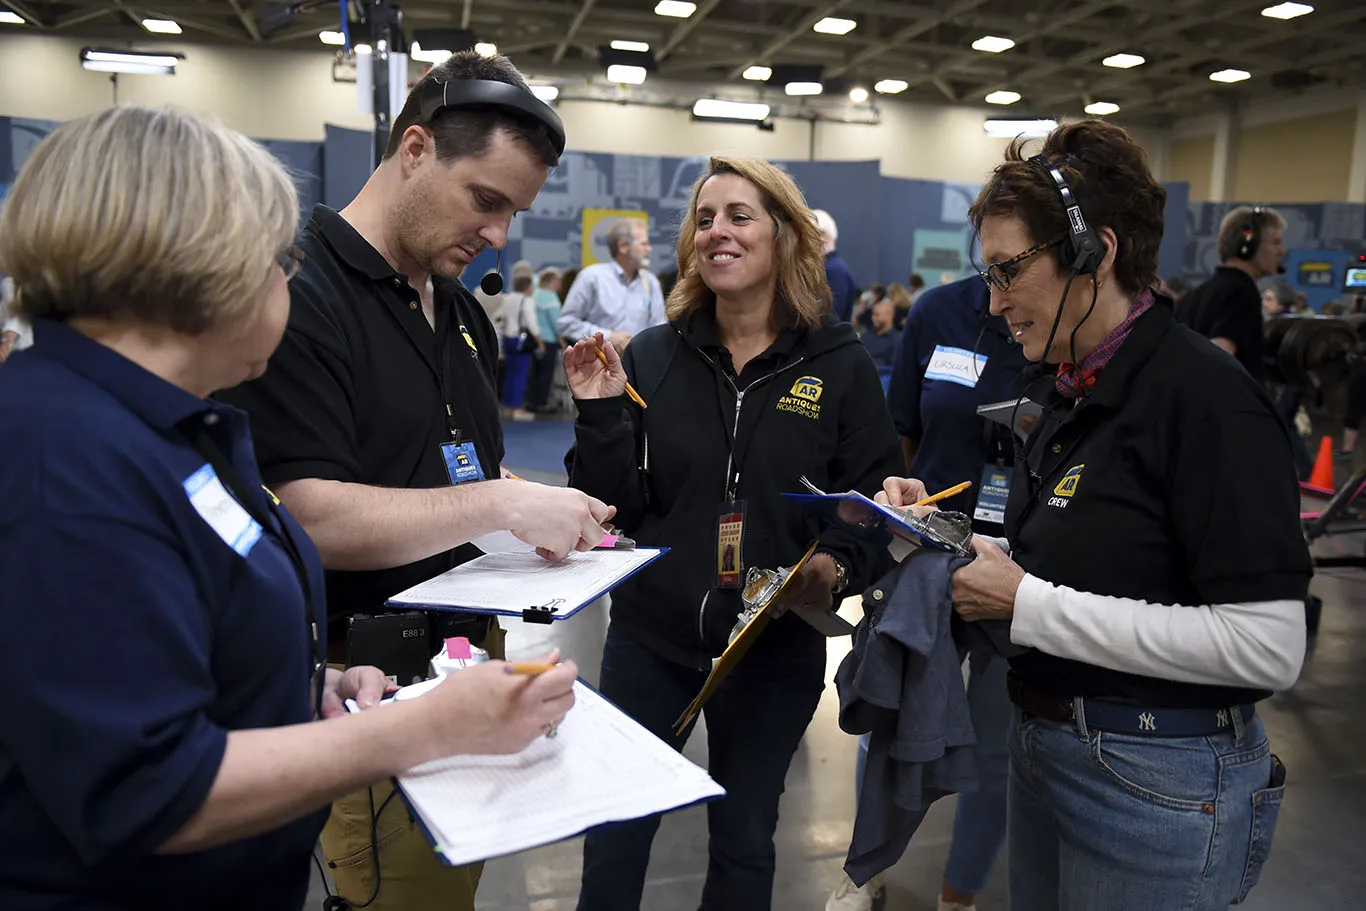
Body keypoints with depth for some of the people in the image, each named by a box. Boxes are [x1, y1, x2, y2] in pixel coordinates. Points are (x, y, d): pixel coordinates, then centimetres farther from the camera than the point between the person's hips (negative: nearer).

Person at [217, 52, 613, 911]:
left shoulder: (465, 314, 11)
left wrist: (550, 513, 0)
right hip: (362, 686, -8)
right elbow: (309, 518, -24)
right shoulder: (295, 295, -16)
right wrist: (502, 503, -23)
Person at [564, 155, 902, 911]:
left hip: (777, 647, 0)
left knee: (743, 842, 20)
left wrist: (838, 567, -21)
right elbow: (621, 509, -4)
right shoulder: (653, 356, -4)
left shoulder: (841, 366, -7)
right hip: (651, 636, 1)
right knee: (614, 839, 15)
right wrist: (600, 413, -17)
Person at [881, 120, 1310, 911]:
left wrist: (1028, 604, -23)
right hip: (1046, 746, 8)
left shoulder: (1204, 395, -20)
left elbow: (1267, 647, -25)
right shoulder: (1067, 389, 6)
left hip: (1159, 784, -7)